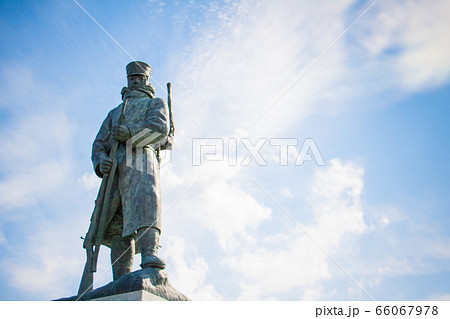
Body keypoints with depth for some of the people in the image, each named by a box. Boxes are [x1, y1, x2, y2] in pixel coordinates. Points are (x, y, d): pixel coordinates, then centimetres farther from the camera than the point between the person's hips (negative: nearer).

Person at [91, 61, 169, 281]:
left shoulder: (155, 103, 27)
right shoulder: (115, 112, 40)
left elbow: (160, 126, 2)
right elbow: (99, 144, 26)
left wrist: (129, 131, -13)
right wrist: (101, 161, 1)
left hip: (140, 158, -4)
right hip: (114, 166, 4)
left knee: (146, 199, -33)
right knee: (117, 225, -12)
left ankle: (149, 255, -53)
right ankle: (120, 282, -21)